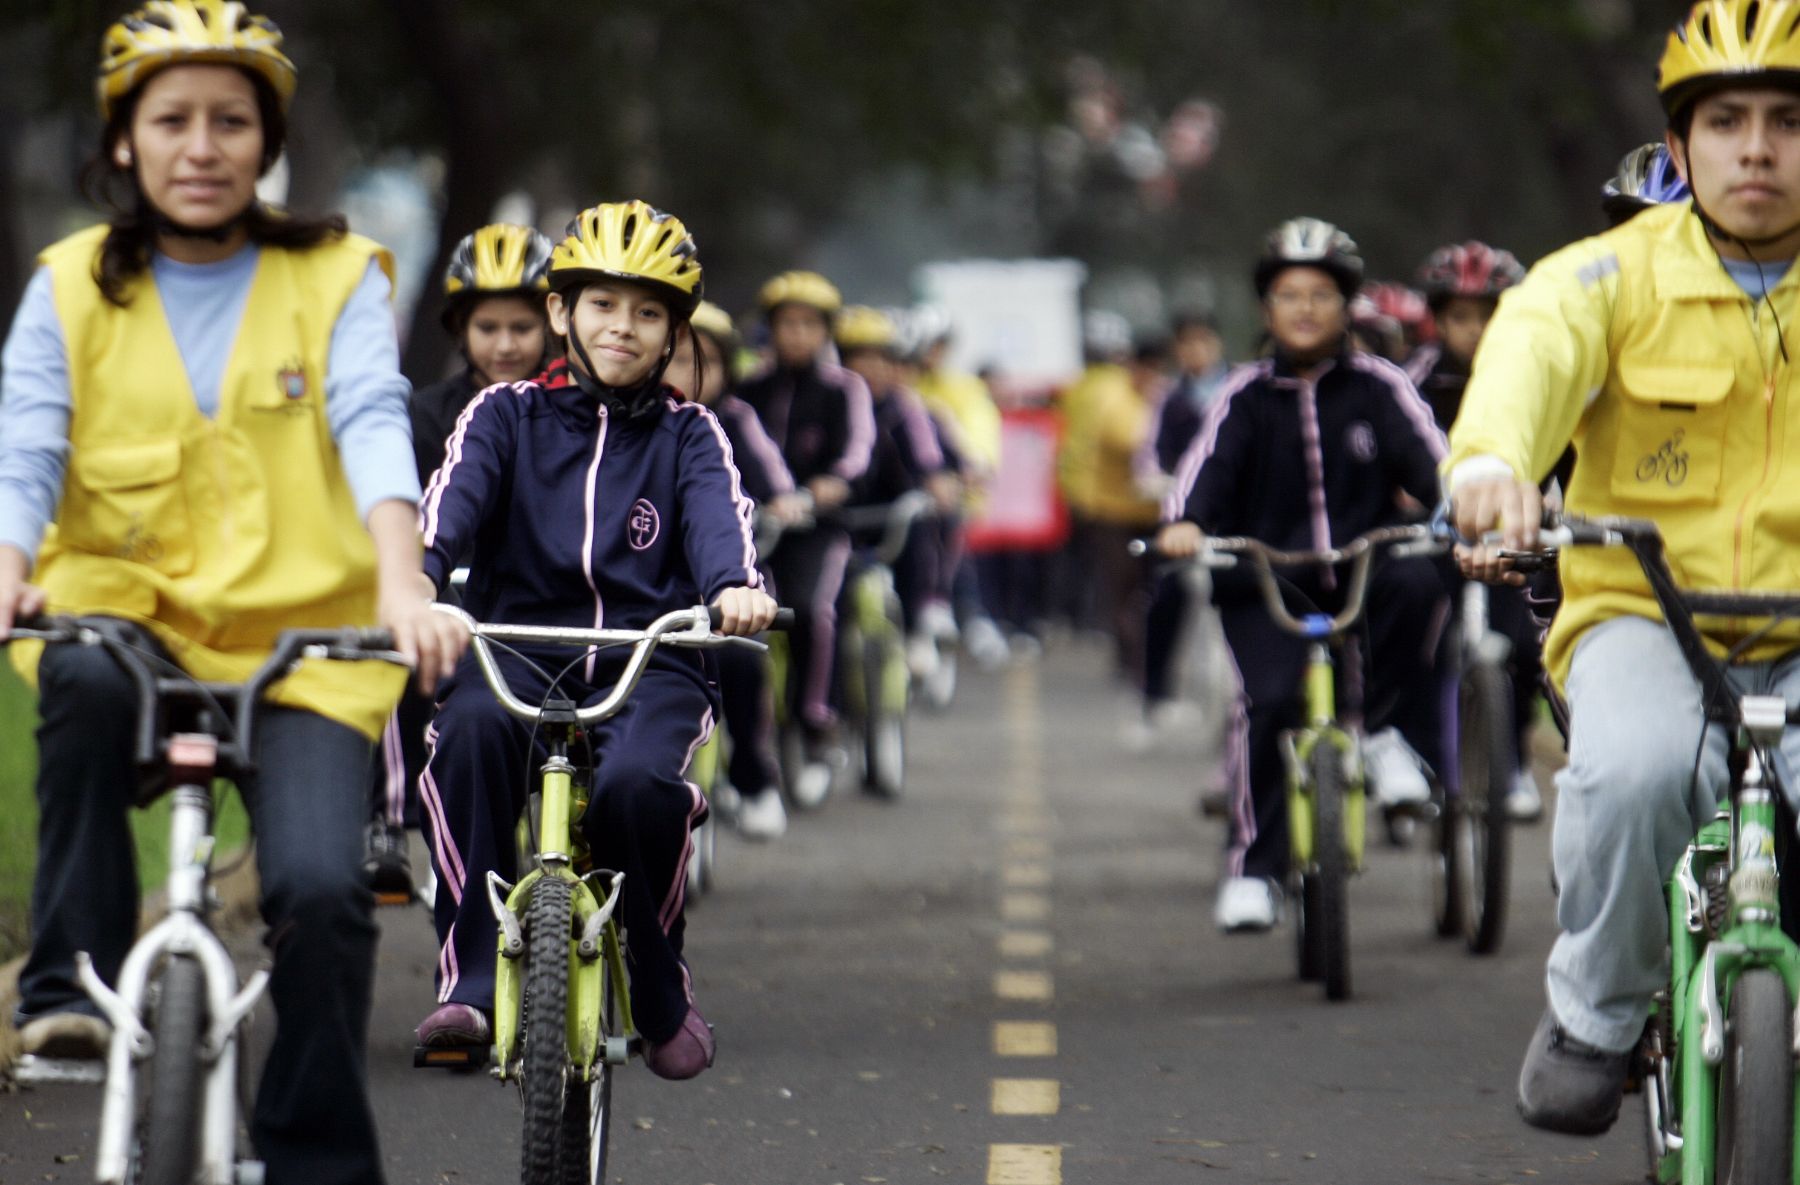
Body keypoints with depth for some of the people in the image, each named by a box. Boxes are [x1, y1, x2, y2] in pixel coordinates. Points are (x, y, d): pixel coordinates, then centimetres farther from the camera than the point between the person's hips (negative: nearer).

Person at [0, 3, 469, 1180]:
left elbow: (373, 425, -10)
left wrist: (403, 585, -28)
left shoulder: (333, 277, 6)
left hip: (302, 635, 0)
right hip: (127, 607, 1)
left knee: (319, 886, -20)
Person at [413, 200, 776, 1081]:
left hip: (650, 663, 0)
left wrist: (735, 586, -33)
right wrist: (417, 578, -30)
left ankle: (662, 996, -6)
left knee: (634, 784, -32)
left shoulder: (687, 434, 13)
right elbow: (455, 495, -7)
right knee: (473, 727, -35)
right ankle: (471, 981, -29)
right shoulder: (507, 414, 12)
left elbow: (718, 512, -8)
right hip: (517, 649, 1)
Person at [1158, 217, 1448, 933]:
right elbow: (1211, 461, -6)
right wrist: (1184, 521, -28)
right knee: (1268, 700, -22)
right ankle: (1252, 868, -10)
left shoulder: (1376, 386, 8)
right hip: (1265, 580, 0)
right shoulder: (1247, 394, 8)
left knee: (1417, 582, -32)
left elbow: (1422, 451, -6)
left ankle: (1384, 731, -9)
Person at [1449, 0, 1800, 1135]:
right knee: (1636, 769, -34)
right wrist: (1490, 462, -46)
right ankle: (1597, 1010, -6)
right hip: (1643, 614, -1)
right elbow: (1534, 344, -22)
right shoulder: (1616, 275, -1)